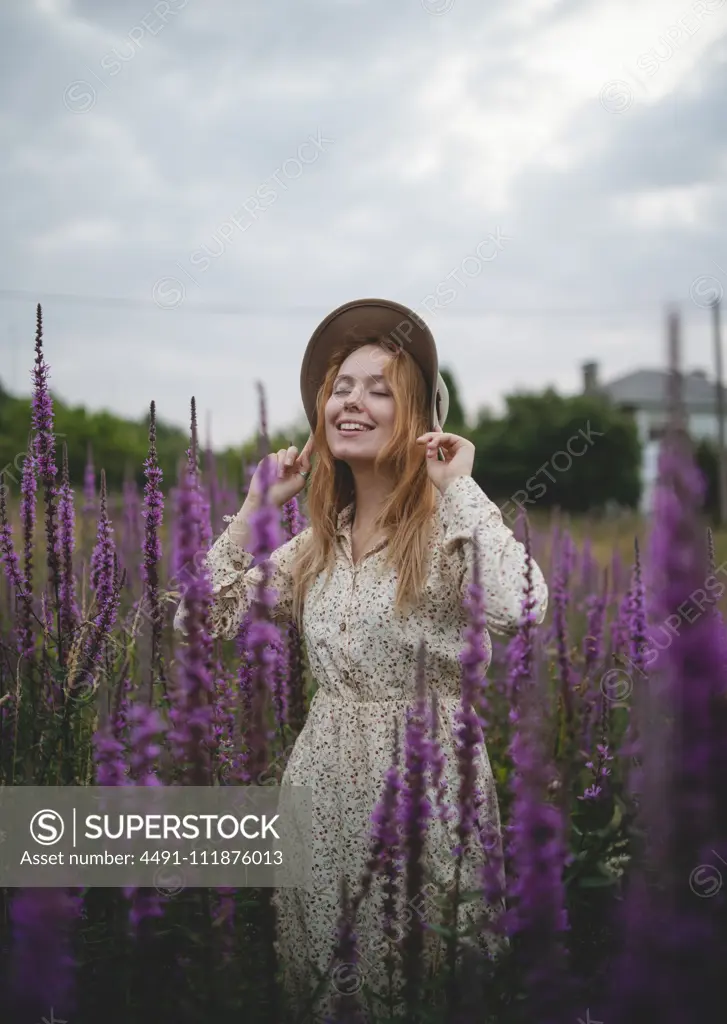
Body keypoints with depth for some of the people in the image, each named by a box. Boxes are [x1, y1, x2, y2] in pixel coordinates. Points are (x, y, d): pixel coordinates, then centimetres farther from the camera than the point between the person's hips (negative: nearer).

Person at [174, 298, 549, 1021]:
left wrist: (461, 484, -21)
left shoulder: (449, 525, -10)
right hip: (324, 772, 6)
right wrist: (255, 505, 2)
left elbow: (520, 608, -31)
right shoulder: (319, 539, 8)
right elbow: (205, 620, 6)